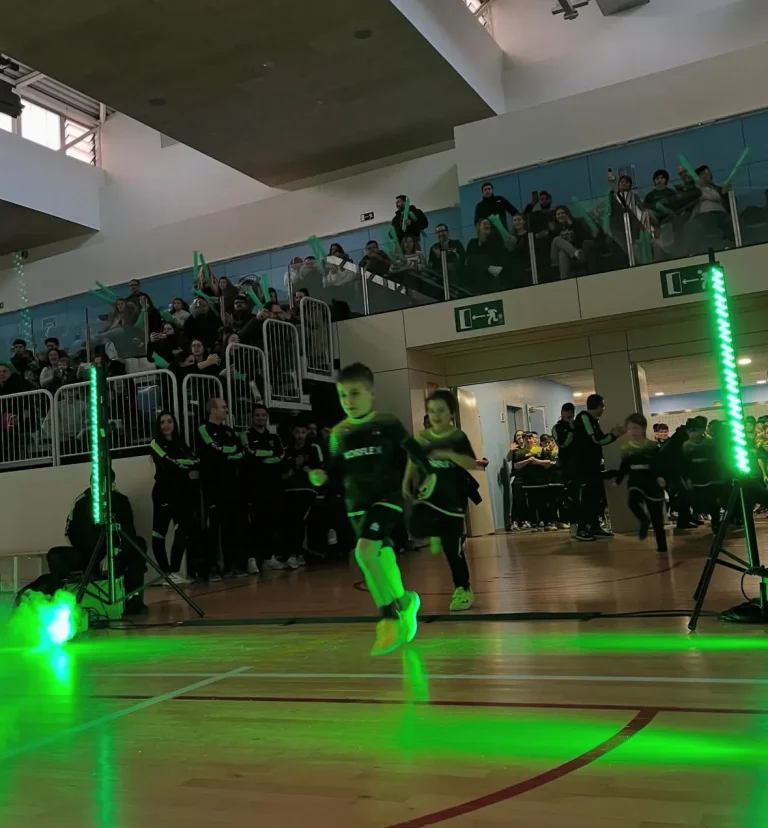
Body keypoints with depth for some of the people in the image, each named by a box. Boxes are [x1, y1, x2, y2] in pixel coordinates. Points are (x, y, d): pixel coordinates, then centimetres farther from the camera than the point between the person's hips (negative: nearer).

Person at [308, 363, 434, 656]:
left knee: (365, 550, -24)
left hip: (387, 496, -5)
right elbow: (338, 471, 11)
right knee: (383, 559, 11)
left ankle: (390, 618, -12)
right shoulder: (338, 433, 4)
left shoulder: (387, 423, -7)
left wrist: (428, 474, 7)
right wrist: (322, 477, -9)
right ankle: (404, 602, 36)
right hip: (357, 503, 5)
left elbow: (412, 448, 6)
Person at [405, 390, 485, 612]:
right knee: (416, 527, -23)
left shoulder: (458, 437, -9)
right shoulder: (423, 437, 3)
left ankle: (463, 590, 17)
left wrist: (449, 454, -30)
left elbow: (472, 465, -18)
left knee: (452, 547, -1)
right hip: (429, 492, 4)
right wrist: (406, 483, 6)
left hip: (453, 497, -3)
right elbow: (413, 461, 16)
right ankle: (437, 532, 15)